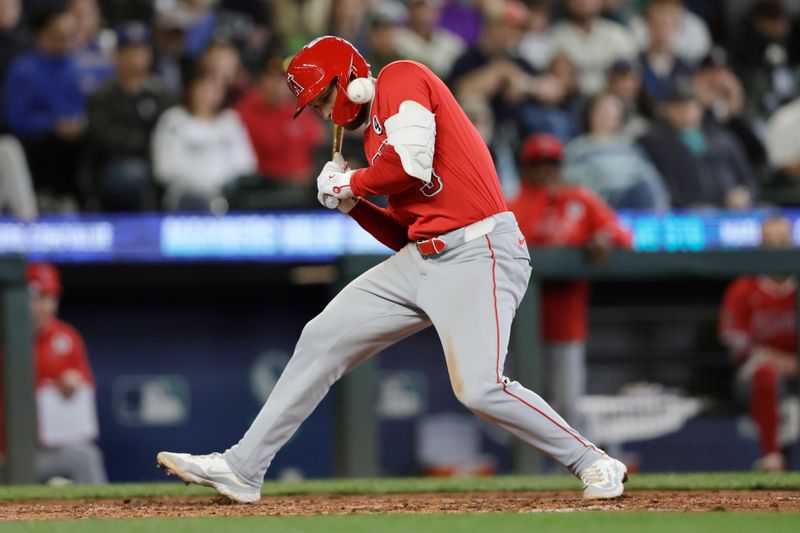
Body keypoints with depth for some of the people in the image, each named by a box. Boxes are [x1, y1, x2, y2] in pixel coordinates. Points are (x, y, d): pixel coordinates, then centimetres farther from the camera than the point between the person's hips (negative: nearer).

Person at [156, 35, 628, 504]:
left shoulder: (402, 78, -3)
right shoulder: (375, 129, 22)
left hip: (479, 255, -10)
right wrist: (350, 201, 8)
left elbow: (411, 164, -20)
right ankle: (243, 469, 12)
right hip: (420, 261, 10)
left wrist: (351, 182, -3)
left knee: (479, 388, -22)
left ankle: (594, 464, -5)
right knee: (323, 339, 7)